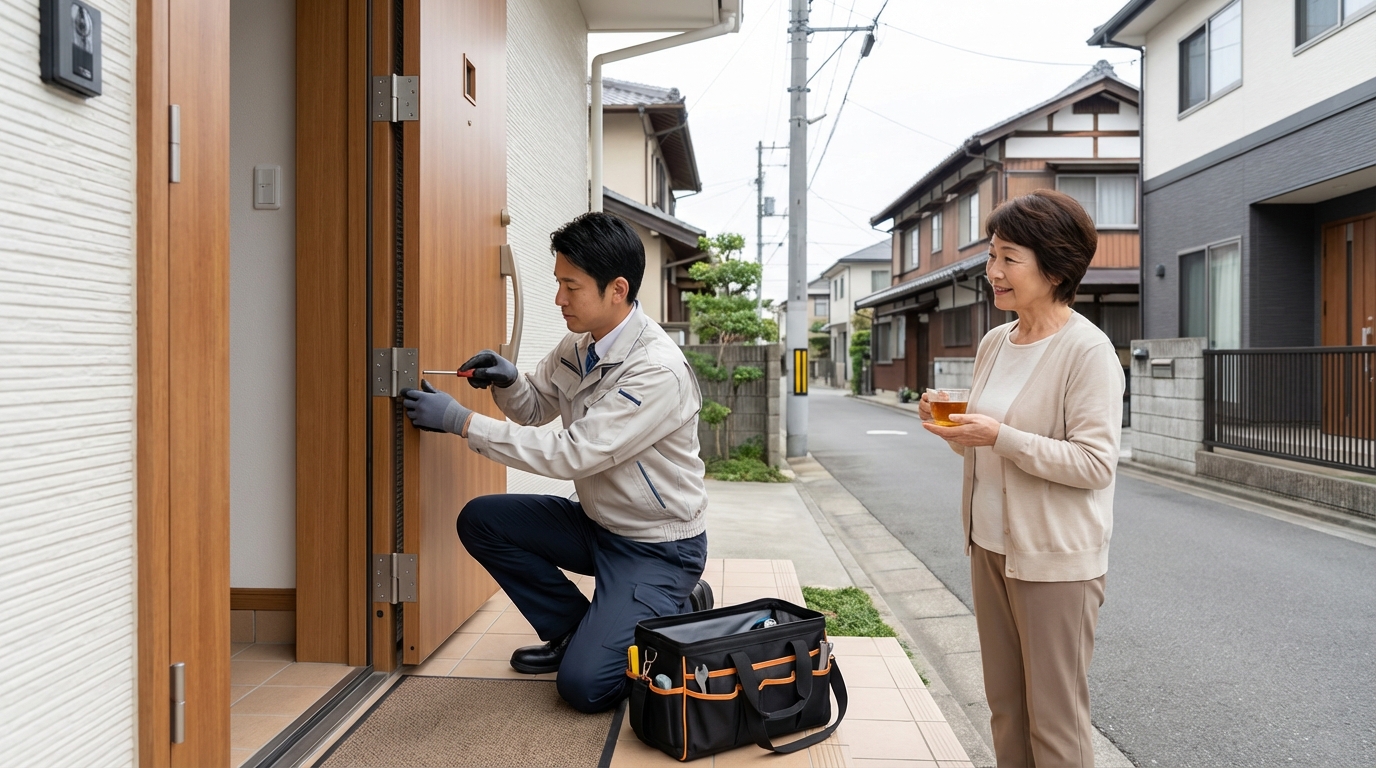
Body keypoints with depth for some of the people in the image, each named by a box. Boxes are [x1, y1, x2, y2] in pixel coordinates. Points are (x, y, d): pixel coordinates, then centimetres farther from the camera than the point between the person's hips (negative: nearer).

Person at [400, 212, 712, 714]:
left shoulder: (658, 371, -28)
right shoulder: (577, 345, -1)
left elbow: (572, 455, -30)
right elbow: (535, 407, 15)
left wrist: (461, 420, -26)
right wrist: (506, 381, -10)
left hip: (658, 546, -8)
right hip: (597, 523, 8)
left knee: (584, 685, -18)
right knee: (480, 520, -4)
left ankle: (679, 613, 8)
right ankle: (574, 629, 9)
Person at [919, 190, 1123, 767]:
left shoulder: (1088, 350, -14)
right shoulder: (993, 343, 9)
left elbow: (1096, 463, -19)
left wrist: (998, 436, -24)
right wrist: (951, 424, -3)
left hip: (1056, 558, -7)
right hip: (990, 545, 7)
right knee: (1004, 709, 17)